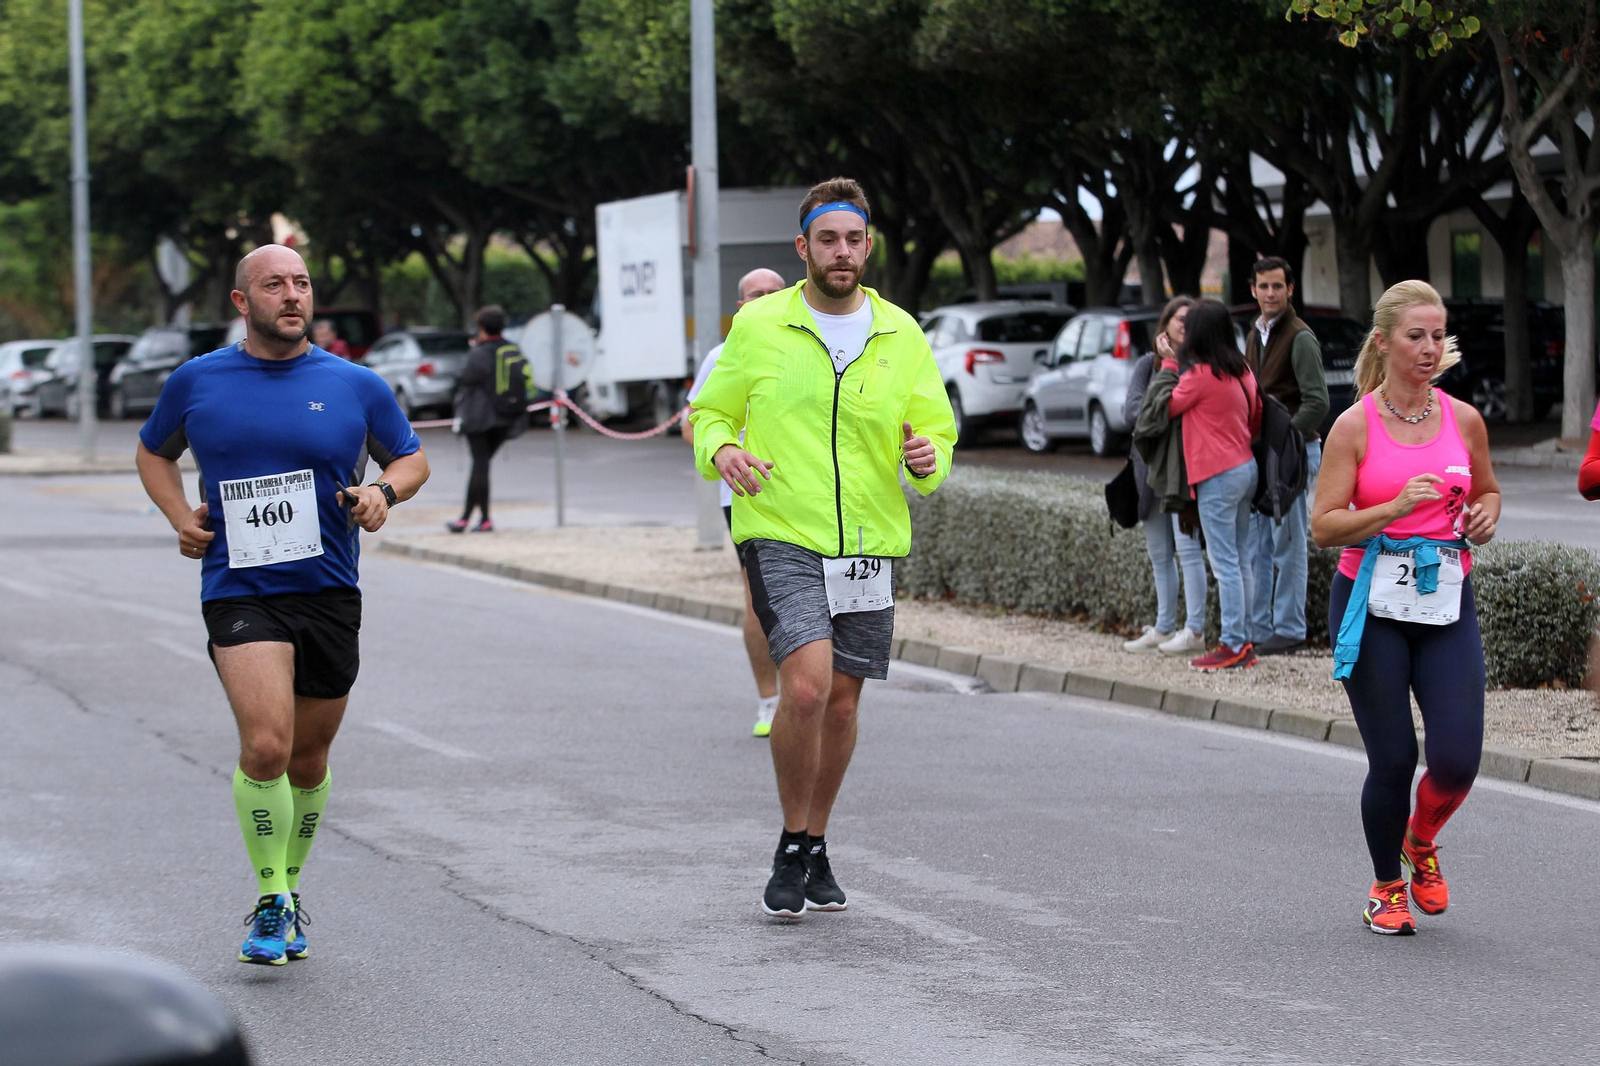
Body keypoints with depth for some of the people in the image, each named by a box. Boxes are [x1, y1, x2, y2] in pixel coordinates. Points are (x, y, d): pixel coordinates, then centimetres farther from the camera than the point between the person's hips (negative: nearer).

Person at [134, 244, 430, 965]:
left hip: (330, 593, 2)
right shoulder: (196, 382, 4)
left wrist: (384, 491, -6)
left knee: (308, 760, 12)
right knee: (265, 746, -20)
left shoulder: (355, 386, 4)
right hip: (239, 593, -2)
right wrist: (180, 517, 4)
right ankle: (270, 903, -5)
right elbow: (154, 452, 21)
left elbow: (411, 458, 16)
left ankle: (289, 886, 35)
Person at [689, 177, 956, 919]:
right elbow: (709, 410, 9)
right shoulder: (758, 326, 0)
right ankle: (792, 848, -2)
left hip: (869, 544, 3)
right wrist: (720, 449, -14)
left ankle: (816, 846, 29)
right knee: (806, 685, -20)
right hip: (781, 538, -3)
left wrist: (927, 459, -12)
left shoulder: (901, 336, 6)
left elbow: (937, 429, 12)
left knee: (842, 703, 9)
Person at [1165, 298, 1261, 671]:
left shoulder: (1200, 374, -15)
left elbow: (1169, 406, 0)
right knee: (1240, 561, 11)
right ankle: (1243, 643, 13)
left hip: (1218, 476, -8)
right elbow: (1256, 419, 16)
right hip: (1246, 468, 8)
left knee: (1225, 563, -7)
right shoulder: (1242, 371, 8)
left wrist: (1168, 362, 7)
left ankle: (1233, 645, -7)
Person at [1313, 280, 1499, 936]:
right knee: (1392, 760, -3)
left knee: (1457, 759, -8)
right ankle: (1386, 887, 21)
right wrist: (1395, 507, -20)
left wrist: (1484, 516, 1)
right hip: (1372, 603, -3)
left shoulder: (1464, 420, 6)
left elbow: (1487, 489, 23)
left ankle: (1421, 841, 26)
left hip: (1447, 602, 3)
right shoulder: (1355, 426, -4)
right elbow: (1323, 526, -7)